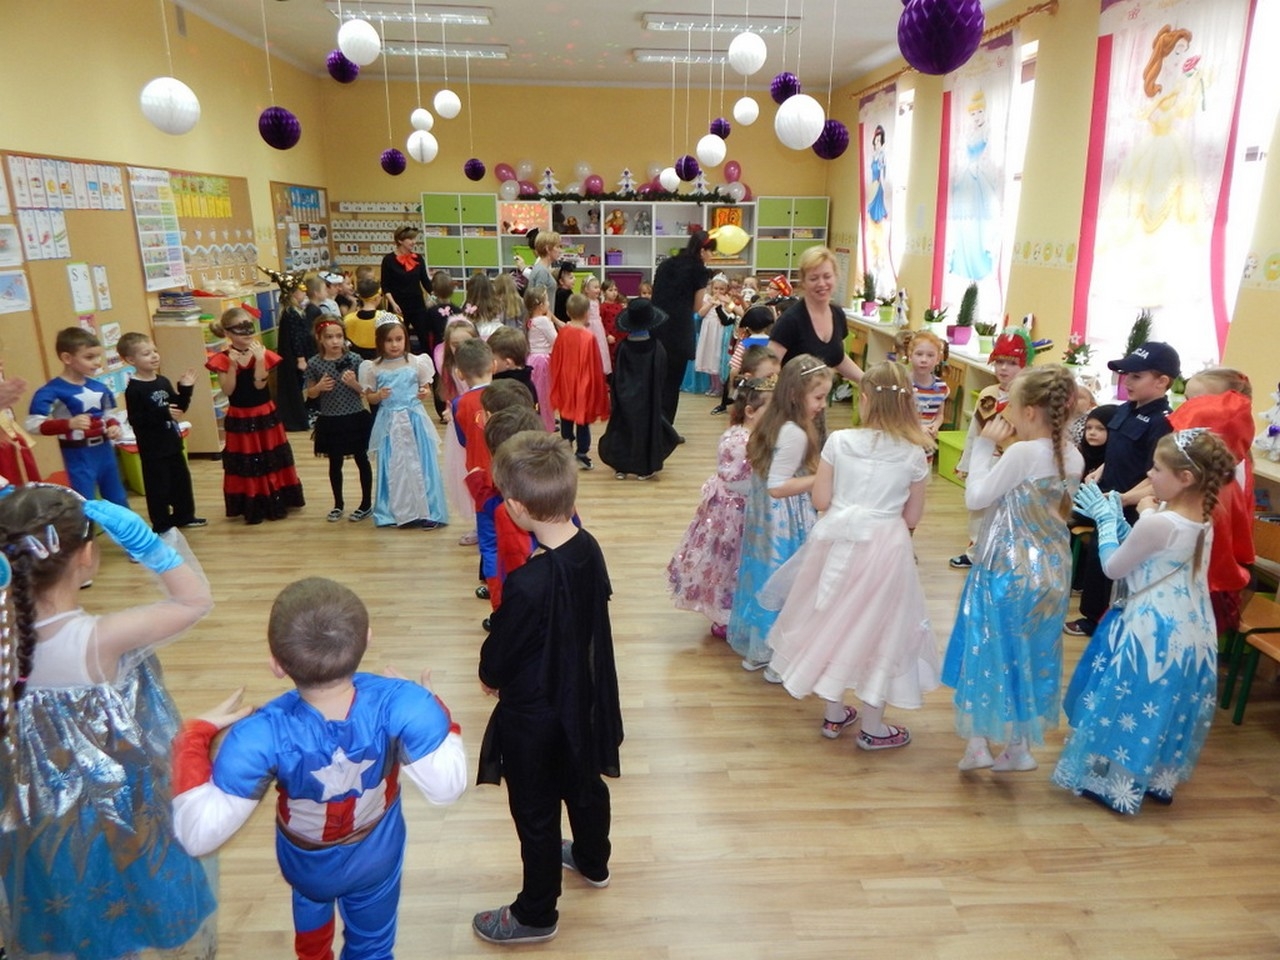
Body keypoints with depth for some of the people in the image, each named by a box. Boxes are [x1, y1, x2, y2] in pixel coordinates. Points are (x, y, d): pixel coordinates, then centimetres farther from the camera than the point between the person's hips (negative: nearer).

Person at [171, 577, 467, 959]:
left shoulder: (262, 737, -41)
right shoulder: (400, 704, -41)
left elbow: (200, 834, -30)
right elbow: (446, 786, -26)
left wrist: (195, 735, -20)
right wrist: (430, 708, -12)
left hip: (307, 863, 2)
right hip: (376, 859, -1)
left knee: (310, 901, 40)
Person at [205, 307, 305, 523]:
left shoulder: (262, 353, -5)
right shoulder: (222, 358, -8)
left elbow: (260, 384, -15)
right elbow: (228, 390, -15)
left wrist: (259, 360, -26)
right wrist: (232, 364, -24)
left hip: (265, 415, 1)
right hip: (240, 419, -1)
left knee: (271, 460, 11)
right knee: (245, 464, 7)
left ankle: (276, 503, 25)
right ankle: (252, 508, 18)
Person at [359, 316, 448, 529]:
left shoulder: (417, 363, -1)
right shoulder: (374, 368, 1)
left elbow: (427, 390, 6)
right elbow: (369, 397, 8)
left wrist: (425, 394, -16)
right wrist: (378, 396, -14)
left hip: (414, 420, -1)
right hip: (390, 422, 1)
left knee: (419, 463, 2)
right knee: (393, 466, 7)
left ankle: (426, 511, 10)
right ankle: (396, 512, 19)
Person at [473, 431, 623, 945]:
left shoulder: (528, 584, -36)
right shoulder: (589, 548, -13)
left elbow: (498, 657, -21)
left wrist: (491, 677, 3)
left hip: (534, 715, -7)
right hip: (582, 698, 7)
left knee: (536, 813, 14)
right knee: (584, 783, 29)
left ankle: (536, 915, 36)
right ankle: (592, 862, 55)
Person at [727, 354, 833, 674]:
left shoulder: (774, 421, 4)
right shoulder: (796, 434, -24)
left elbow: (753, 457, 15)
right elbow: (777, 486, -25)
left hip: (764, 516, 9)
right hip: (787, 522, -9)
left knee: (765, 579, 18)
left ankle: (755, 648, 32)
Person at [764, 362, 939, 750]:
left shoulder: (839, 441, -7)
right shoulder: (915, 454, -6)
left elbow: (820, 500, -4)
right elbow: (912, 517, 0)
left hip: (839, 540, 1)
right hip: (887, 545, -1)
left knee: (836, 621, 17)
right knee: (878, 630, 12)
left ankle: (834, 714, 31)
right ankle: (872, 727, 25)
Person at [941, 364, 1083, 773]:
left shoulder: (1022, 452, -21)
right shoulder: (1072, 457, 1)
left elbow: (976, 498, -18)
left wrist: (985, 446, -10)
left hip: (1006, 569, -7)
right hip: (1050, 569, 7)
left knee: (991, 649, 8)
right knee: (1030, 653, 16)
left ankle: (978, 743, 16)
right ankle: (1018, 746, 27)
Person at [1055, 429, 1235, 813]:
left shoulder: (1158, 522, -26)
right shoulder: (1200, 519, 2)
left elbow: (1113, 567, -14)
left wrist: (1106, 519, -3)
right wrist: (1116, 517, 6)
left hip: (1150, 632, -9)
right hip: (1188, 631, 9)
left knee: (1130, 703, 7)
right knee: (1166, 706, 21)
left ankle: (1112, 782, 19)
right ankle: (1159, 780, 36)